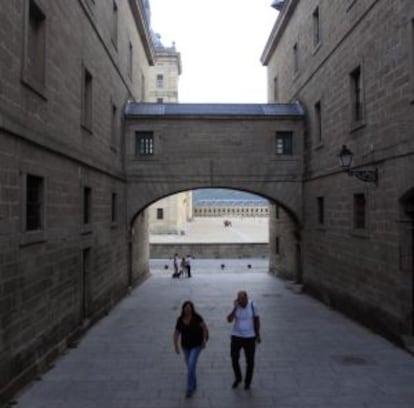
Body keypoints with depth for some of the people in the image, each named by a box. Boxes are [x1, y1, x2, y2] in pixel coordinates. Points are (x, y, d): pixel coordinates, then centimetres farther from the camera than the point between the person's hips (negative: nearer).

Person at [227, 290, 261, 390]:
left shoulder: (252, 305, -13)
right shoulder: (235, 306, -12)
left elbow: (256, 319, 0)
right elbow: (229, 320, -23)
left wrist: (258, 334, 3)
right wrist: (235, 308, -33)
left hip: (249, 337, -1)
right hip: (236, 336, 1)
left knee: (250, 361, 10)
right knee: (234, 359, 6)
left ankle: (247, 381, 35)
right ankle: (238, 378, 34)